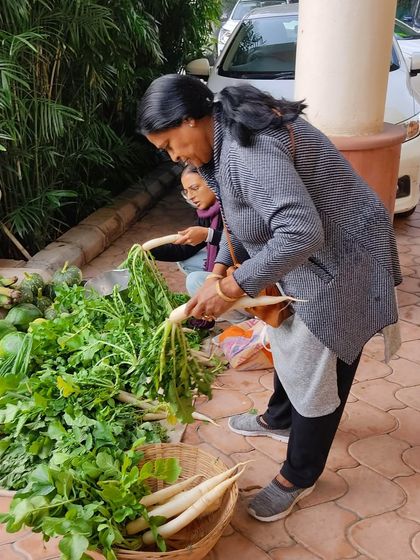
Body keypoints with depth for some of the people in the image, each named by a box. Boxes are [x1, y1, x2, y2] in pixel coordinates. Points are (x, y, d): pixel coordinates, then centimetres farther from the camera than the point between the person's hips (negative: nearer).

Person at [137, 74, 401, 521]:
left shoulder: (247, 149, -30)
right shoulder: (230, 133, 3)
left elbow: (301, 233, -38)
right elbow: (244, 211, 14)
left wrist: (233, 287, -30)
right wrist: (219, 271, 4)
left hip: (339, 262, -10)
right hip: (304, 256, 10)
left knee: (313, 372, 4)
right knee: (289, 342, 26)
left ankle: (298, 477, 25)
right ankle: (280, 419, 51)